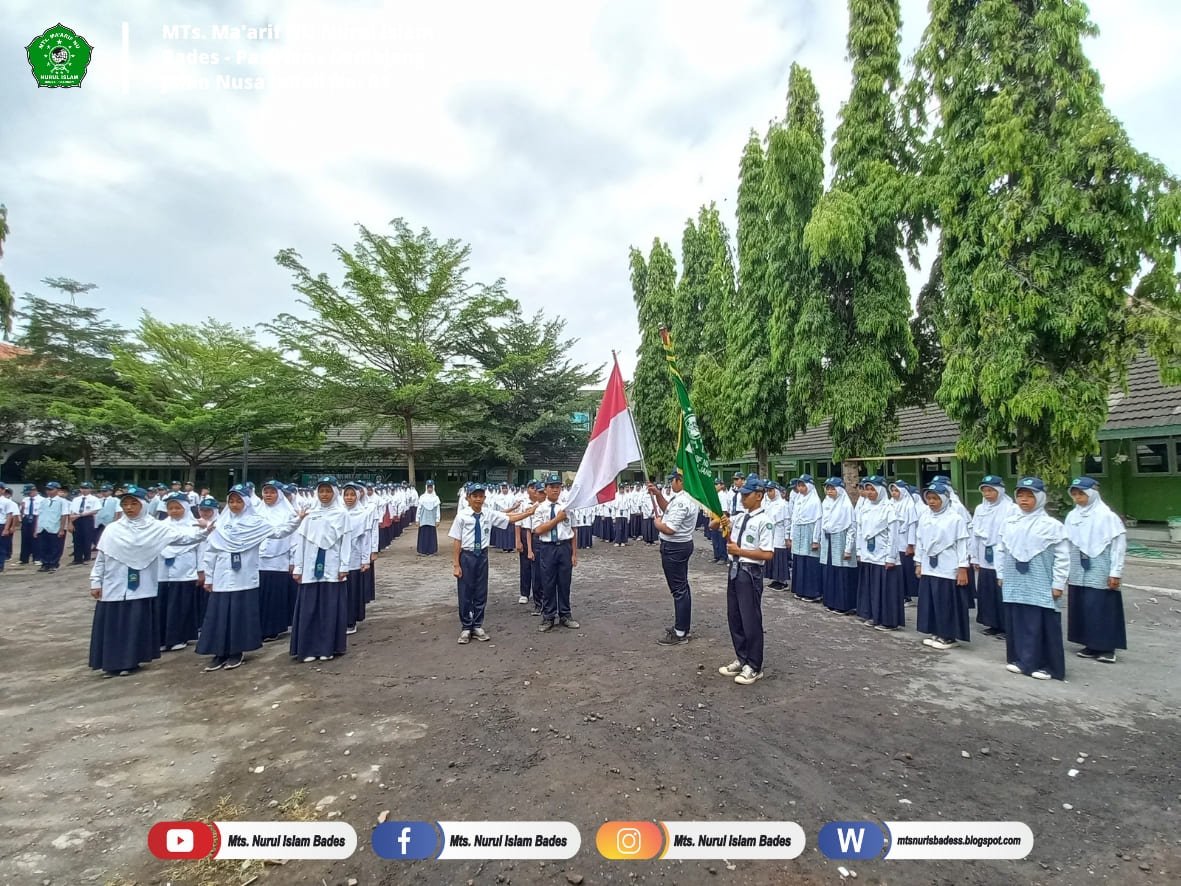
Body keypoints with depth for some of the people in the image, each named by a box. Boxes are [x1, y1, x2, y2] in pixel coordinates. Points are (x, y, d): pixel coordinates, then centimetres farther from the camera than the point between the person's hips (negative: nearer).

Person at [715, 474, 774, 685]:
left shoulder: (764, 521, -15)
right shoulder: (740, 518, 7)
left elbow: (768, 554, -20)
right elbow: (715, 526, 19)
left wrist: (739, 551, -18)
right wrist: (722, 524, -3)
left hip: (750, 573, -8)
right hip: (734, 570, 8)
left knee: (751, 621, 4)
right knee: (734, 618, 17)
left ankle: (754, 667, 20)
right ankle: (741, 659, 33)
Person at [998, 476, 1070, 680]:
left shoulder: (1051, 525, -9)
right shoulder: (1010, 524, 5)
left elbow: (1062, 557, -8)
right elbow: (1003, 551, 14)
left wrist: (1058, 584, -9)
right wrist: (1001, 574, 12)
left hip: (1041, 587, -5)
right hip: (1015, 585, 5)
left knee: (1043, 627, 3)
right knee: (1017, 624, 11)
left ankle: (1046, 666, 15)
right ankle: (1020, 660, 24)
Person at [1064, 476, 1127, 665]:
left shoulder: (1107, 516, -8)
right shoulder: (1072, 516, 6)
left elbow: (1119, 544, -9)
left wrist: (1115, 572, -11)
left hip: (1100, 574, -5)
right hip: (1078, 574, 5)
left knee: (1103, 610, 0)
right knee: (1082, 610, 9)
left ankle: (1107, 648, 10)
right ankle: (1091, 646, 19)